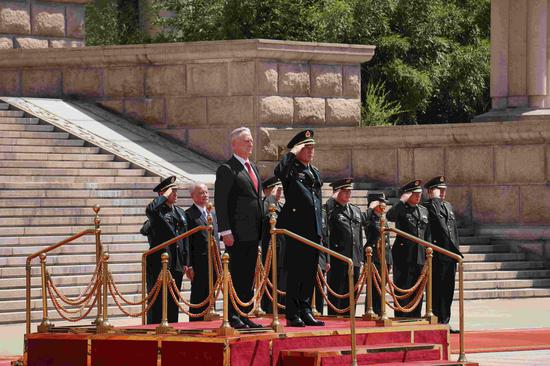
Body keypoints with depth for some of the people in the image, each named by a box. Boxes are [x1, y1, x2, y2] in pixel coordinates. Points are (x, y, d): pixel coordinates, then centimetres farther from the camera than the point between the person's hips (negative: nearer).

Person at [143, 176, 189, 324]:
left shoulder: (180, 212, 17)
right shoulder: (158, 211, -4)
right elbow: (150, 210, -31)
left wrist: (185, 262, 14)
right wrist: (165, 196, -16)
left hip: (176, 264, 7)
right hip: (159, 263, -7)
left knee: (173, 301, 10)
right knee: (158, 299, -6)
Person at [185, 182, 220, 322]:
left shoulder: (212, 214, 18)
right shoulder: (189, 215, -5)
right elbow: (187, 242, -9)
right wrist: (189, 265, -14)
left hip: (213, 262, 7)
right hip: (199, 262, -7)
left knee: (210, 295, 8)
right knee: (198, 295, -5)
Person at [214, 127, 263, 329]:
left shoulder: (253, 168, 20)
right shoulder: (227, 169, -7)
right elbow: (220, 202, -11)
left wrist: (261, 229, 17)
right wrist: (225, 231, -18)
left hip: (252, 234, 8)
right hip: (237, 234, -8)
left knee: (248, 276, 9)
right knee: (235, 274, -6)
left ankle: (244, 315, 13)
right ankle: (233, 316, -4)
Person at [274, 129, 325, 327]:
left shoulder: (315, 173, 20)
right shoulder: (291, 170, -3)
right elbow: (279, 172, -30)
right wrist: (293, 153, -18)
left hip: (314, 231, 7)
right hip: (296, 229, -7)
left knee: (310, 273, 9)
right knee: (295, 272, -6)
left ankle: (305, 311, 15)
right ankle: (293, 315, -4)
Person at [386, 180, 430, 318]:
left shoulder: (424, 210, 16)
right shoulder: (401, 209, -3)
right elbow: (389, 216, -27)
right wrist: (402, 201, -22)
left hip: (420, 257, 6)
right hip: (404, 256, -6)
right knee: (402, 289, -5)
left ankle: (415, 319, 15)